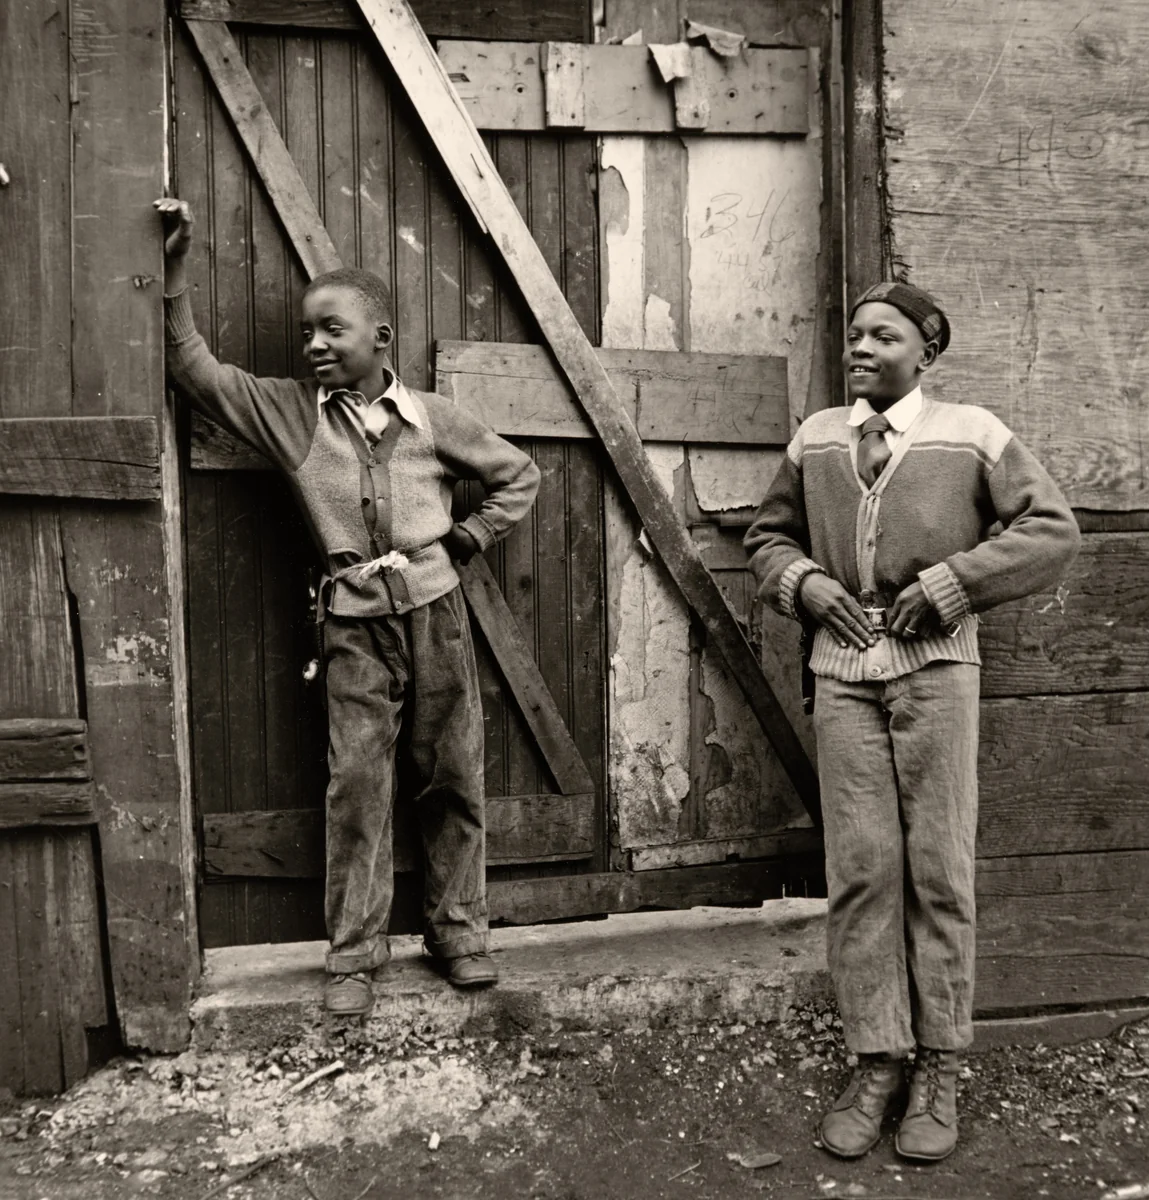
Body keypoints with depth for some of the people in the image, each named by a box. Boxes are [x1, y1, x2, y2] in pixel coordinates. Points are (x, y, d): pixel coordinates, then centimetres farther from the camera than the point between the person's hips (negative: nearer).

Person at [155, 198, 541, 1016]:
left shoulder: (433, 419, 1)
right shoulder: (290, 412, 2)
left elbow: (519, 476, 12)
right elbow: (195, 369, -1)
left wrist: (470, 537, 3)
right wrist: (175, 271, -8)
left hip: (435, 611, 0)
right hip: (356, 621, 0)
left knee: (453, 777, 8)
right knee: (356, 783, -1)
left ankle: (458, 929, 24)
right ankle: (354, 954, 13)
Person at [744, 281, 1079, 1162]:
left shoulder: (970, 432, 2)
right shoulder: (815, 438, 11)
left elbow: (1053, 529, 0)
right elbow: (770, 536, 20)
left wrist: (951, 584, -9)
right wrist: (805, 585, -1)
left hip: (935, 665, -2)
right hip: (842, 668, 3)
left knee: (938, 867, 3)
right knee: (859, 869, 2)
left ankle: (940, 1071, 16)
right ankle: (876, 1063, 14)